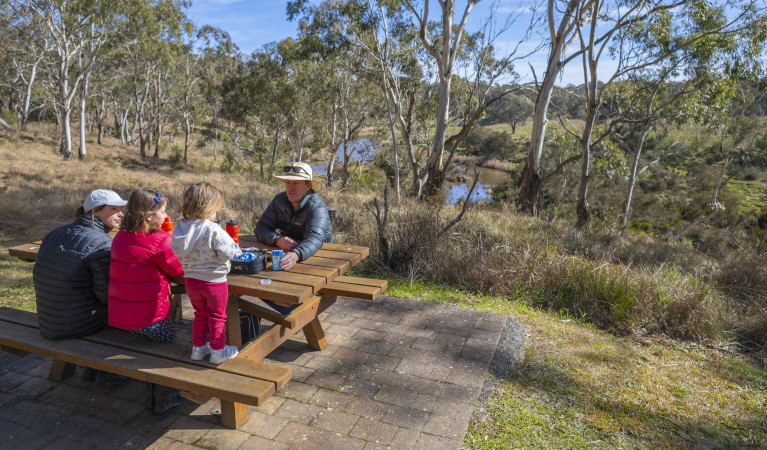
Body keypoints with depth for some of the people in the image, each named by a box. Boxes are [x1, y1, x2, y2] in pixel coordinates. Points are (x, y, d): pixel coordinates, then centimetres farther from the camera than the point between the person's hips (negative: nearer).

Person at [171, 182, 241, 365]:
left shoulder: (180, 229, -4)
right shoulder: (214, 230, -25)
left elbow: (179, 254, 4)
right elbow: (227, 252, -24)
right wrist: (236, 249, -2)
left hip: (191, 280, 6)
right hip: (214, 280, -5)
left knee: (200, 314, 24)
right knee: (217, 316, 13)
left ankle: (198, 348, 34)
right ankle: (218, 351, 24)